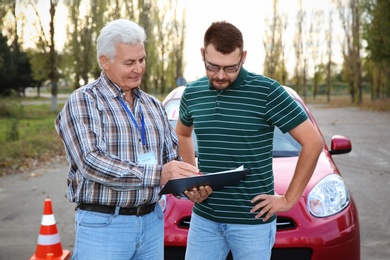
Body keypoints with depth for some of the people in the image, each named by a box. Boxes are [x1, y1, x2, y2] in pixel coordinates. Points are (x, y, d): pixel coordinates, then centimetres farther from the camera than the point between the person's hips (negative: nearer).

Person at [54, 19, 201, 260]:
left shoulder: (154, 106, 12)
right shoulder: (83, 102, -7)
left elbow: (173, 157, 13)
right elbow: (91, 163, -20)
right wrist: (157, 174, -27)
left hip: (152, 221, 6)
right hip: (103, 224, -5)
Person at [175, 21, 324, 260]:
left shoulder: (266, 92, -12)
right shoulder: (192, 93, 3)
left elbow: (313, 142, -11)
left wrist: (289, 199, -9)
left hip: (252, 221, -4)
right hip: (203, 218, 4)